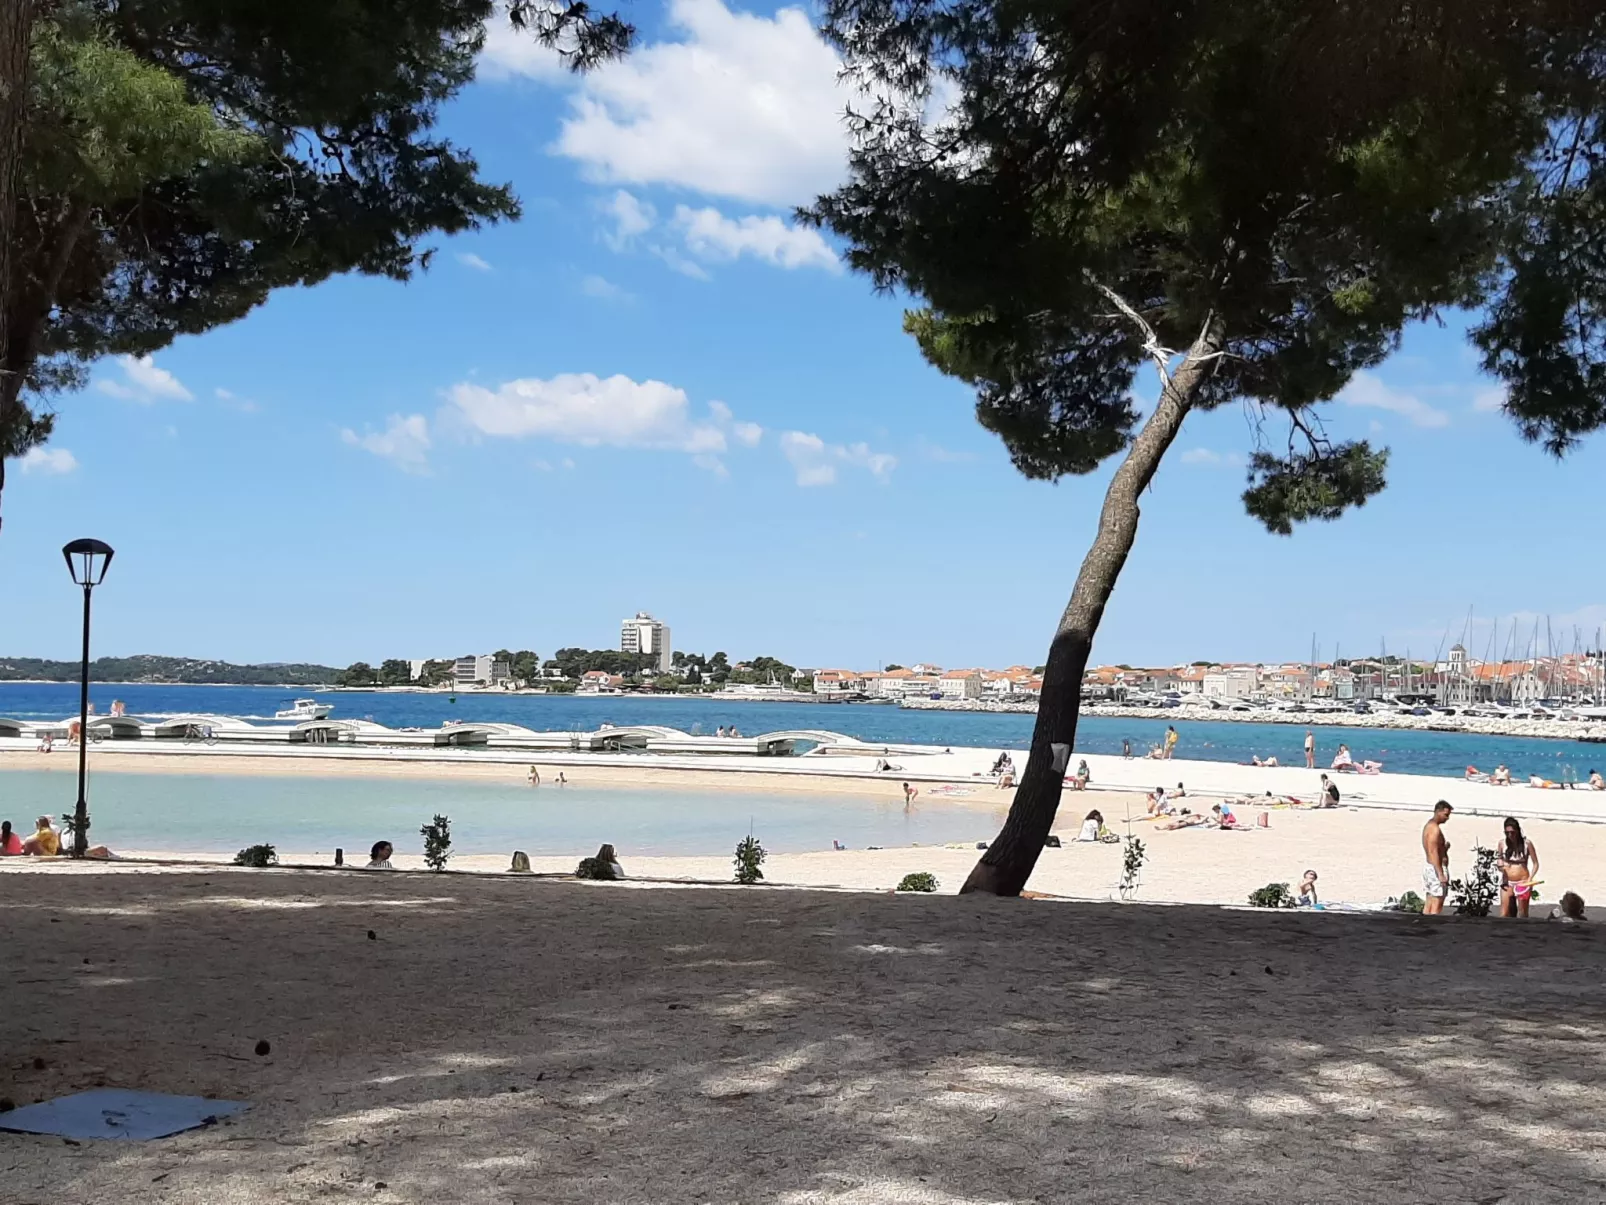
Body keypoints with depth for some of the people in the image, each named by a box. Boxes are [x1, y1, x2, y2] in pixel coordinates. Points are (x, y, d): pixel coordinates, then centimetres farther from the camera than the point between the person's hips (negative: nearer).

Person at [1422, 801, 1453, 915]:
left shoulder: (1428, 825, 15)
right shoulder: (1435, 828, -15)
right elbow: (1433, 853, -22)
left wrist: (1445, 847, 5)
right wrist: (1441, 874, -25)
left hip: (1428, 866, 10)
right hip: (1437, 868, -10)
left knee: (1428, 904, 10)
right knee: (1437, 905, -10)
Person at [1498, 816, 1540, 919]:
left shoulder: (1526, 844, -6)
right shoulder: (1502, 844, -1)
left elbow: (1535, 864, -2)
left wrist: (1530, 878, -16)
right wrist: (1500, 866, -12)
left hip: (1522, 882, -2)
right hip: (1507, 882, 2)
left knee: (1523, 913, 5)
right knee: (1504, 914, -3)